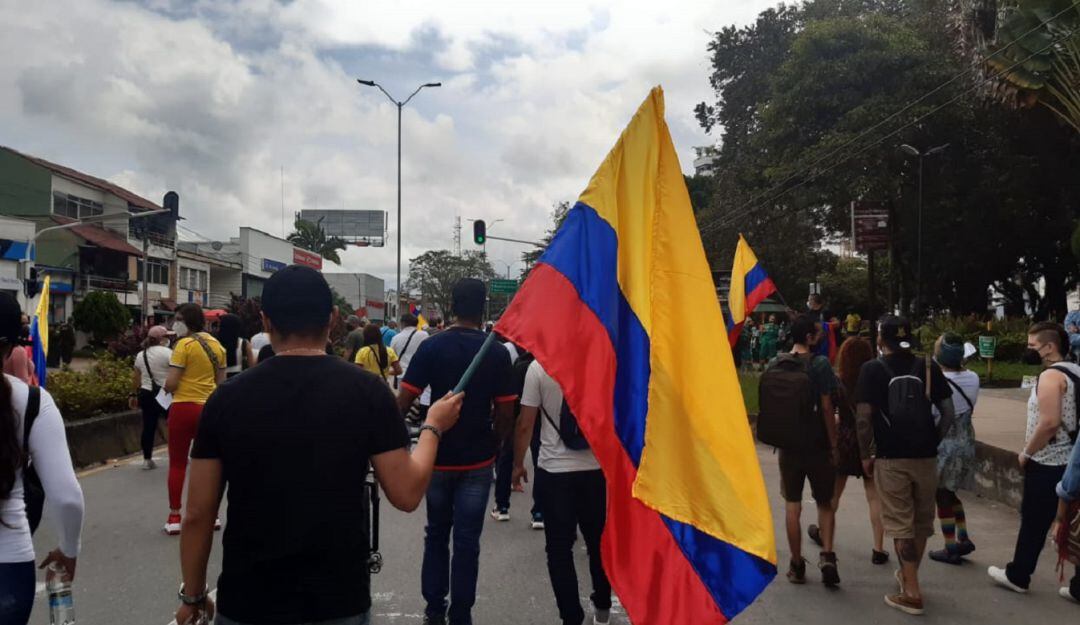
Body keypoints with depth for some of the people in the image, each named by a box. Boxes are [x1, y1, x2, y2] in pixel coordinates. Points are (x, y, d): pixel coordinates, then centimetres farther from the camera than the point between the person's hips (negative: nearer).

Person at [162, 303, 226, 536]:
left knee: (177, 463, 5)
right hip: (209, 407, 5)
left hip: (184, 407, -5)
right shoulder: (216, 344, 8)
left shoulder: (184, 344, -12)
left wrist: (166, 388, 6)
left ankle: (174, 518, 8)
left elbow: (170, 383, -15)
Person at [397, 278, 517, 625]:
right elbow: (505, 414, -6)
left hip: (436, 457, 1)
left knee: (436, 536, 17)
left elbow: (403, 402, -12)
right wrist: (492, 445, 10)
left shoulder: (431, 347, -8)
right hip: (477, 460, -1)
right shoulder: (497, 353, -7)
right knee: (467, 541, 7)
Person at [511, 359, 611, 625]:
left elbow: (525, 424, -8)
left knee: (560, 549, 8)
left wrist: (518, 464, 6)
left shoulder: (539, 367, -10)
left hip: (555, 470, -3)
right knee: (599, 541, 20)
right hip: (597, 468, 3)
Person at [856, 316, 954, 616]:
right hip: (925, 456, 3)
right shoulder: (928, 366, 3)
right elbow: (948, 412, 2)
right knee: (922, 521, 19)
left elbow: (864, 417, -11)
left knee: (901, 524, 4)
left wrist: (865, 455, -1)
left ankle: (912, 593, 5)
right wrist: (934, 441, 12)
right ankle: (908, 575, 35)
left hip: (891, 458, -3)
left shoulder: (872, 369, -5)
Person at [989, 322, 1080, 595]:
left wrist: (1027, 453, -14)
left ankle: (1017, 576, 16)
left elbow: (1049, 423, -26)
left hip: (1047, 464, -8)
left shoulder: (1051, 376, -17)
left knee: (1033, 522, 4)